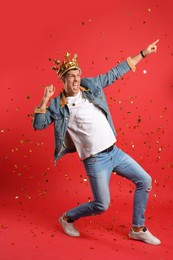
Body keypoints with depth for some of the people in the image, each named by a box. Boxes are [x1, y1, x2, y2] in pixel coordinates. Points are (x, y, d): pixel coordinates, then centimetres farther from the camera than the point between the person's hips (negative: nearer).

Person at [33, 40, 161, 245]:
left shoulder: (91, 85, 4)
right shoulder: (57, 105, -6)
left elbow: (115, 73, 10)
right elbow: (38, 125, -8)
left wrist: (143, 54, 14)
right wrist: (45, 101, -21)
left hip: (114, 151, 6)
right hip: (95, 160, -6)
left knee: (144, 180, 7)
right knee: (101, 205, -6)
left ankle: (137, 229, 22)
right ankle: (67, 218, 24)